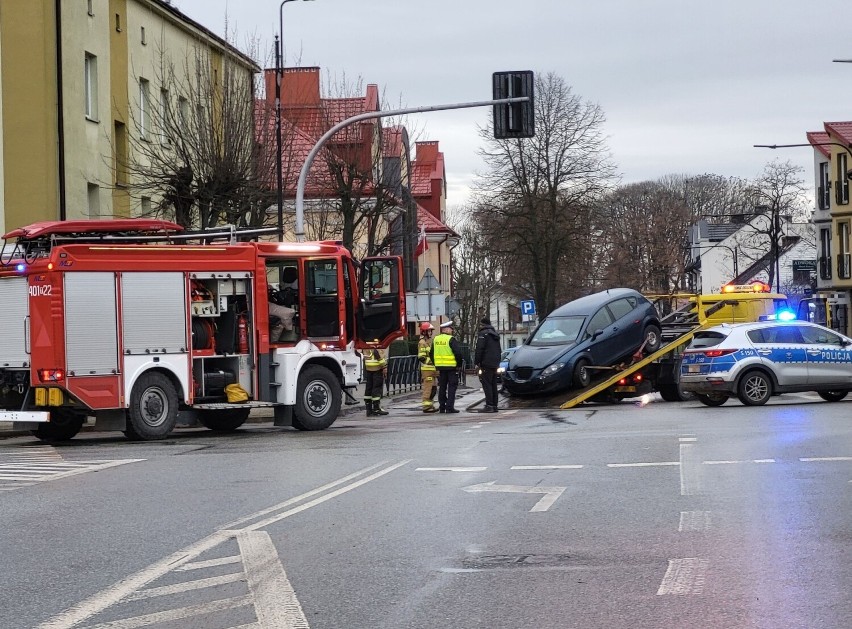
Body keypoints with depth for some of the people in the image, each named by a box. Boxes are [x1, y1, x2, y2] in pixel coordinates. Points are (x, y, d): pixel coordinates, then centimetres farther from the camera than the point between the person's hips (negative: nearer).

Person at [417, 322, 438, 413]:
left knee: (433, 388, 11)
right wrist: (430, 361, -21)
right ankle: (426, 406, -7)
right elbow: (421, 357, -17)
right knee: (428, 388, -9)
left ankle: (430, 405, 19)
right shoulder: (422, 342, -10)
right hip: (427, 369, -9)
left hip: (433, 369, 9)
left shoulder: (430, 341, 20)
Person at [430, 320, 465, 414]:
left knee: (442, 387, 12)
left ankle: (442, 407, 12)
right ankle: (450, 407, -5)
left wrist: (436, 365, 21)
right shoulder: (451, 339, -12)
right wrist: (459, 364, -4)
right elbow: (458, 353, -16)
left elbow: (431, 354, 14)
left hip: (440, 367, 6)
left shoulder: (435, 339, 8)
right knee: (452, 387, 0)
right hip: (451, 367, -6)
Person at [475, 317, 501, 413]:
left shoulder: (483, 334, -7)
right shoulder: (495, 335, 21)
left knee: (487, 384, -10)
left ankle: (489, 405, -16)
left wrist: (477, 363, -9)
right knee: (493, 385, 11)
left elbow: (479, 350, -13)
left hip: (486, 364, -8)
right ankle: (494, 405, 10)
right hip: (495, 364, 8)